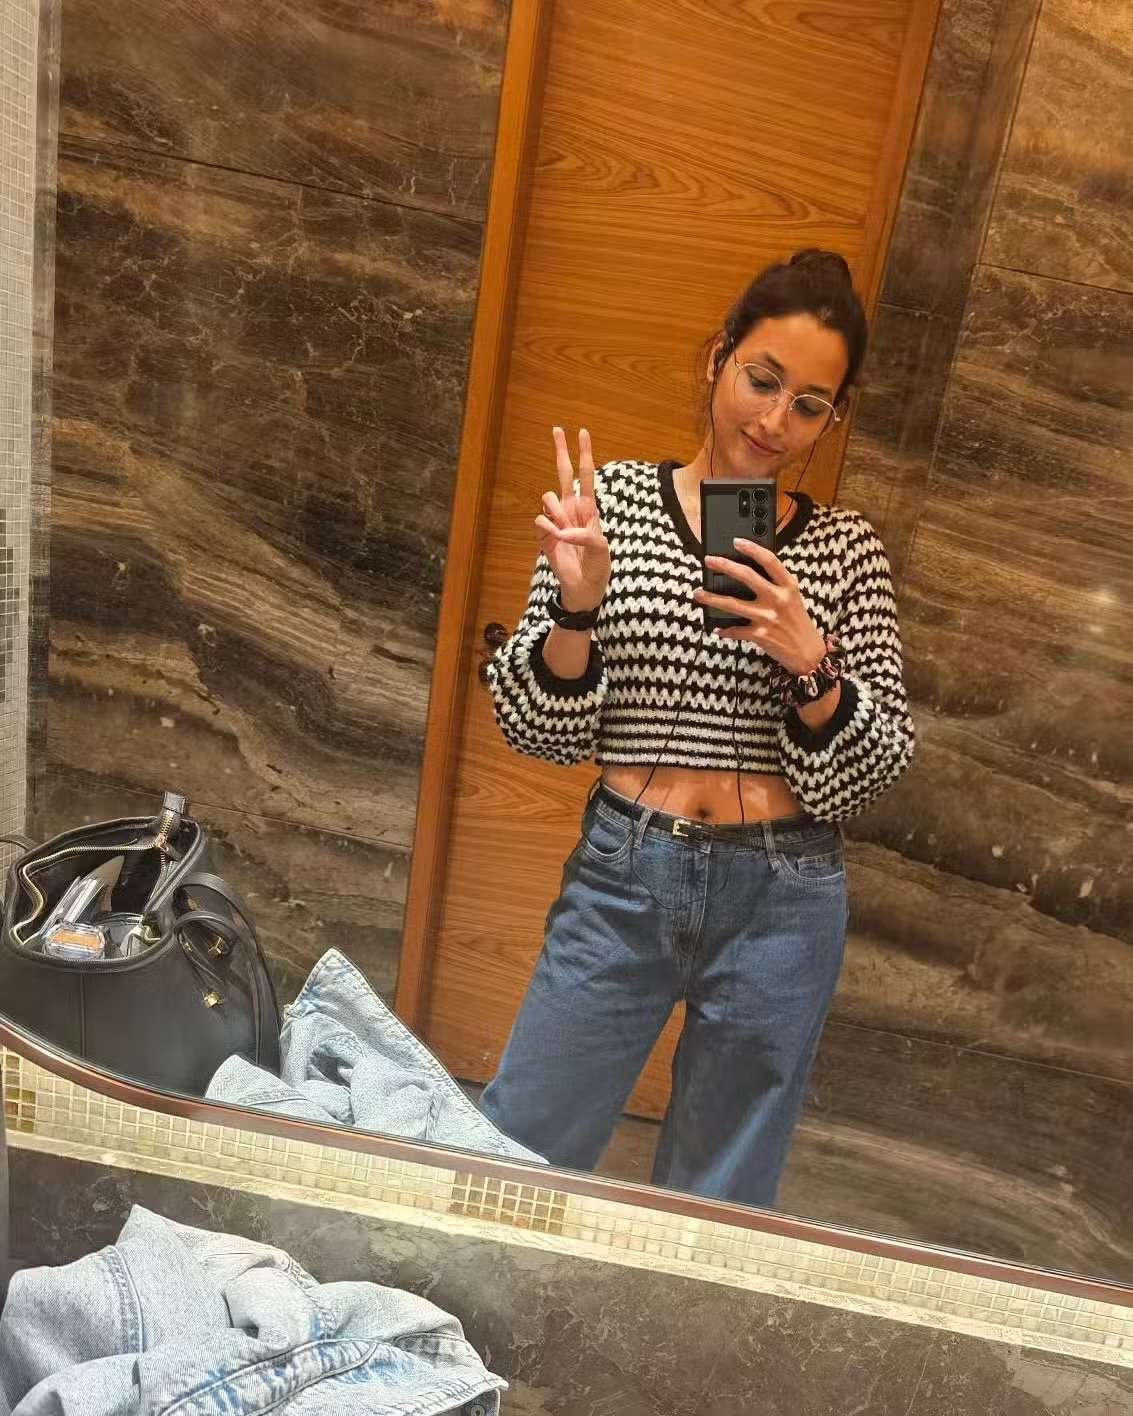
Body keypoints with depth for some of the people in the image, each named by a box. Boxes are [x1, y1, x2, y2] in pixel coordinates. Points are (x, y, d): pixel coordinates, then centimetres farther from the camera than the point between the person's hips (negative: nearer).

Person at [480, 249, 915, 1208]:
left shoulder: (846, 550, 0)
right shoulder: (611, 500, -2)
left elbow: (873, 772, -2)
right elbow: (543, 731, -3)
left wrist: (809, 662, -19)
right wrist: (576, 604, -20)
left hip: (781, 900, 1)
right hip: (623, 876, 0)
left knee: (722, 1201, 17)